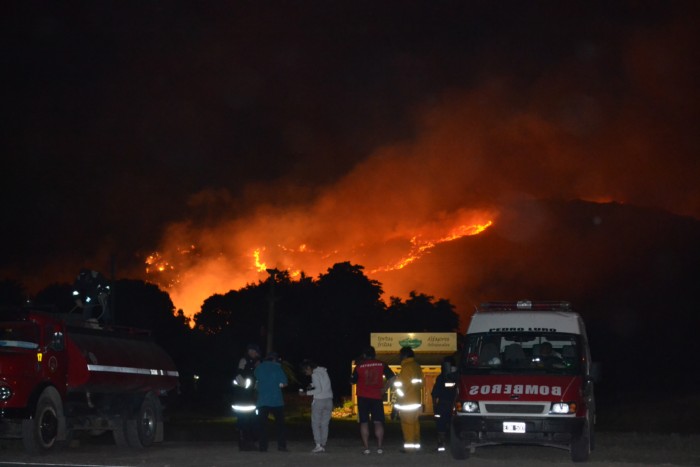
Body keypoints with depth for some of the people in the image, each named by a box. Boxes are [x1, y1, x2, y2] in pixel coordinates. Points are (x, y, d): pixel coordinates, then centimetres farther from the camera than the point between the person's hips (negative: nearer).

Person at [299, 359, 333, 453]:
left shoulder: (315, 374, -11)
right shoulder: (324, 371, 12)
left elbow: (319, 390, -18)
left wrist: (307, 393, -10)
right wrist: (312, 386, 15)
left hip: (319, 400, -7)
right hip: (329, 399, 7)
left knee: (315, 424, 0)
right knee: (325, 424, 8)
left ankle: (318, 445, -10)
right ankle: (323, 445, 6)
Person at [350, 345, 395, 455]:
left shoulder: (359, 366, -3)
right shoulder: (381, 365, 1)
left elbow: (353, 381, 8)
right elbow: (392, 377, -3)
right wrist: (385, 388, 5)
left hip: (363, 397, -1)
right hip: (377, 397, 1)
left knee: (364, 422, 3)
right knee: (378, 422, 5)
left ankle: (366, 447, -3)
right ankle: (379, 447, -1)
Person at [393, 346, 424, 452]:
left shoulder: (407, 367, -14)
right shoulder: (417, 366, 14)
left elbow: (403, 385, -15)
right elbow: (420, 383, 18)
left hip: (407, 401, -9)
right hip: (416, 400, 9)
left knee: (407, 423, -7)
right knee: (415, 423, 12)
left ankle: (409, 446, -8)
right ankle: (416, 444, 16)